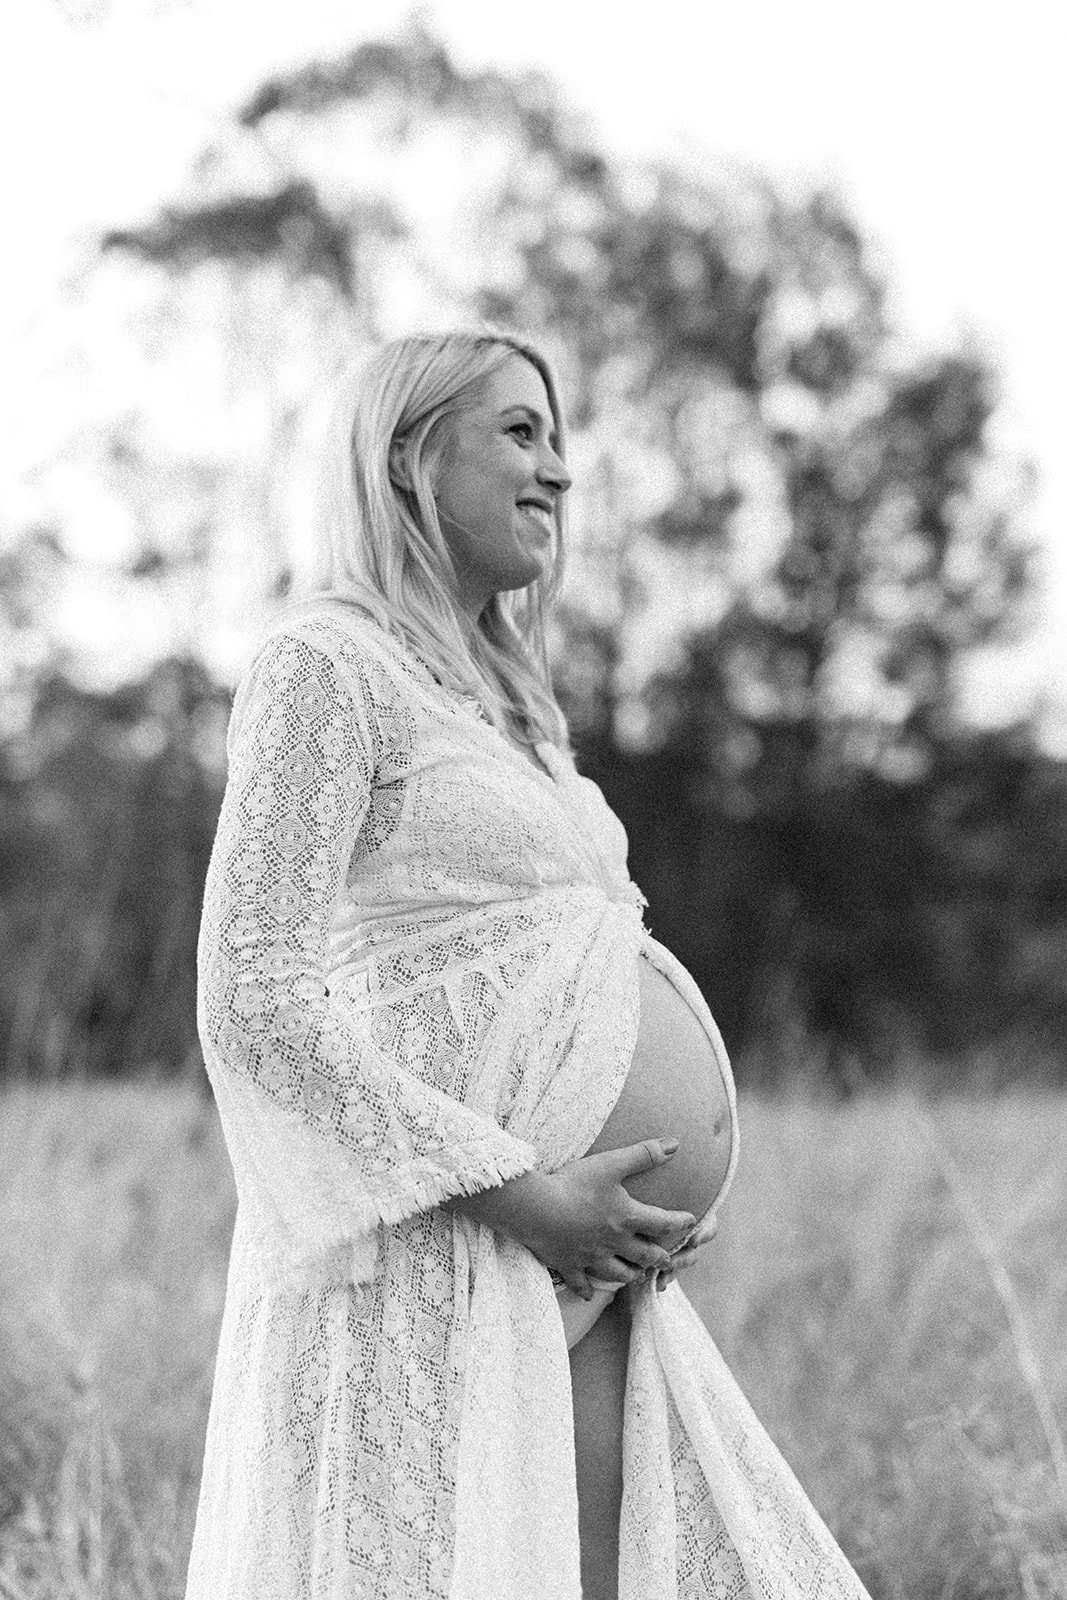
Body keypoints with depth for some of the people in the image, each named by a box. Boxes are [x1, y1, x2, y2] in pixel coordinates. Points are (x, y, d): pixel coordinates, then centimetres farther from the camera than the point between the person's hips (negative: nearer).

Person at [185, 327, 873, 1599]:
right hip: (426, 1257, -8)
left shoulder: (497, 694, 22)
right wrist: (520, 1189, -17)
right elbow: (253, 1008, -14)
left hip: (587, 1282, 9)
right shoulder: (324, 662, -5)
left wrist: (670, 1193, 11)